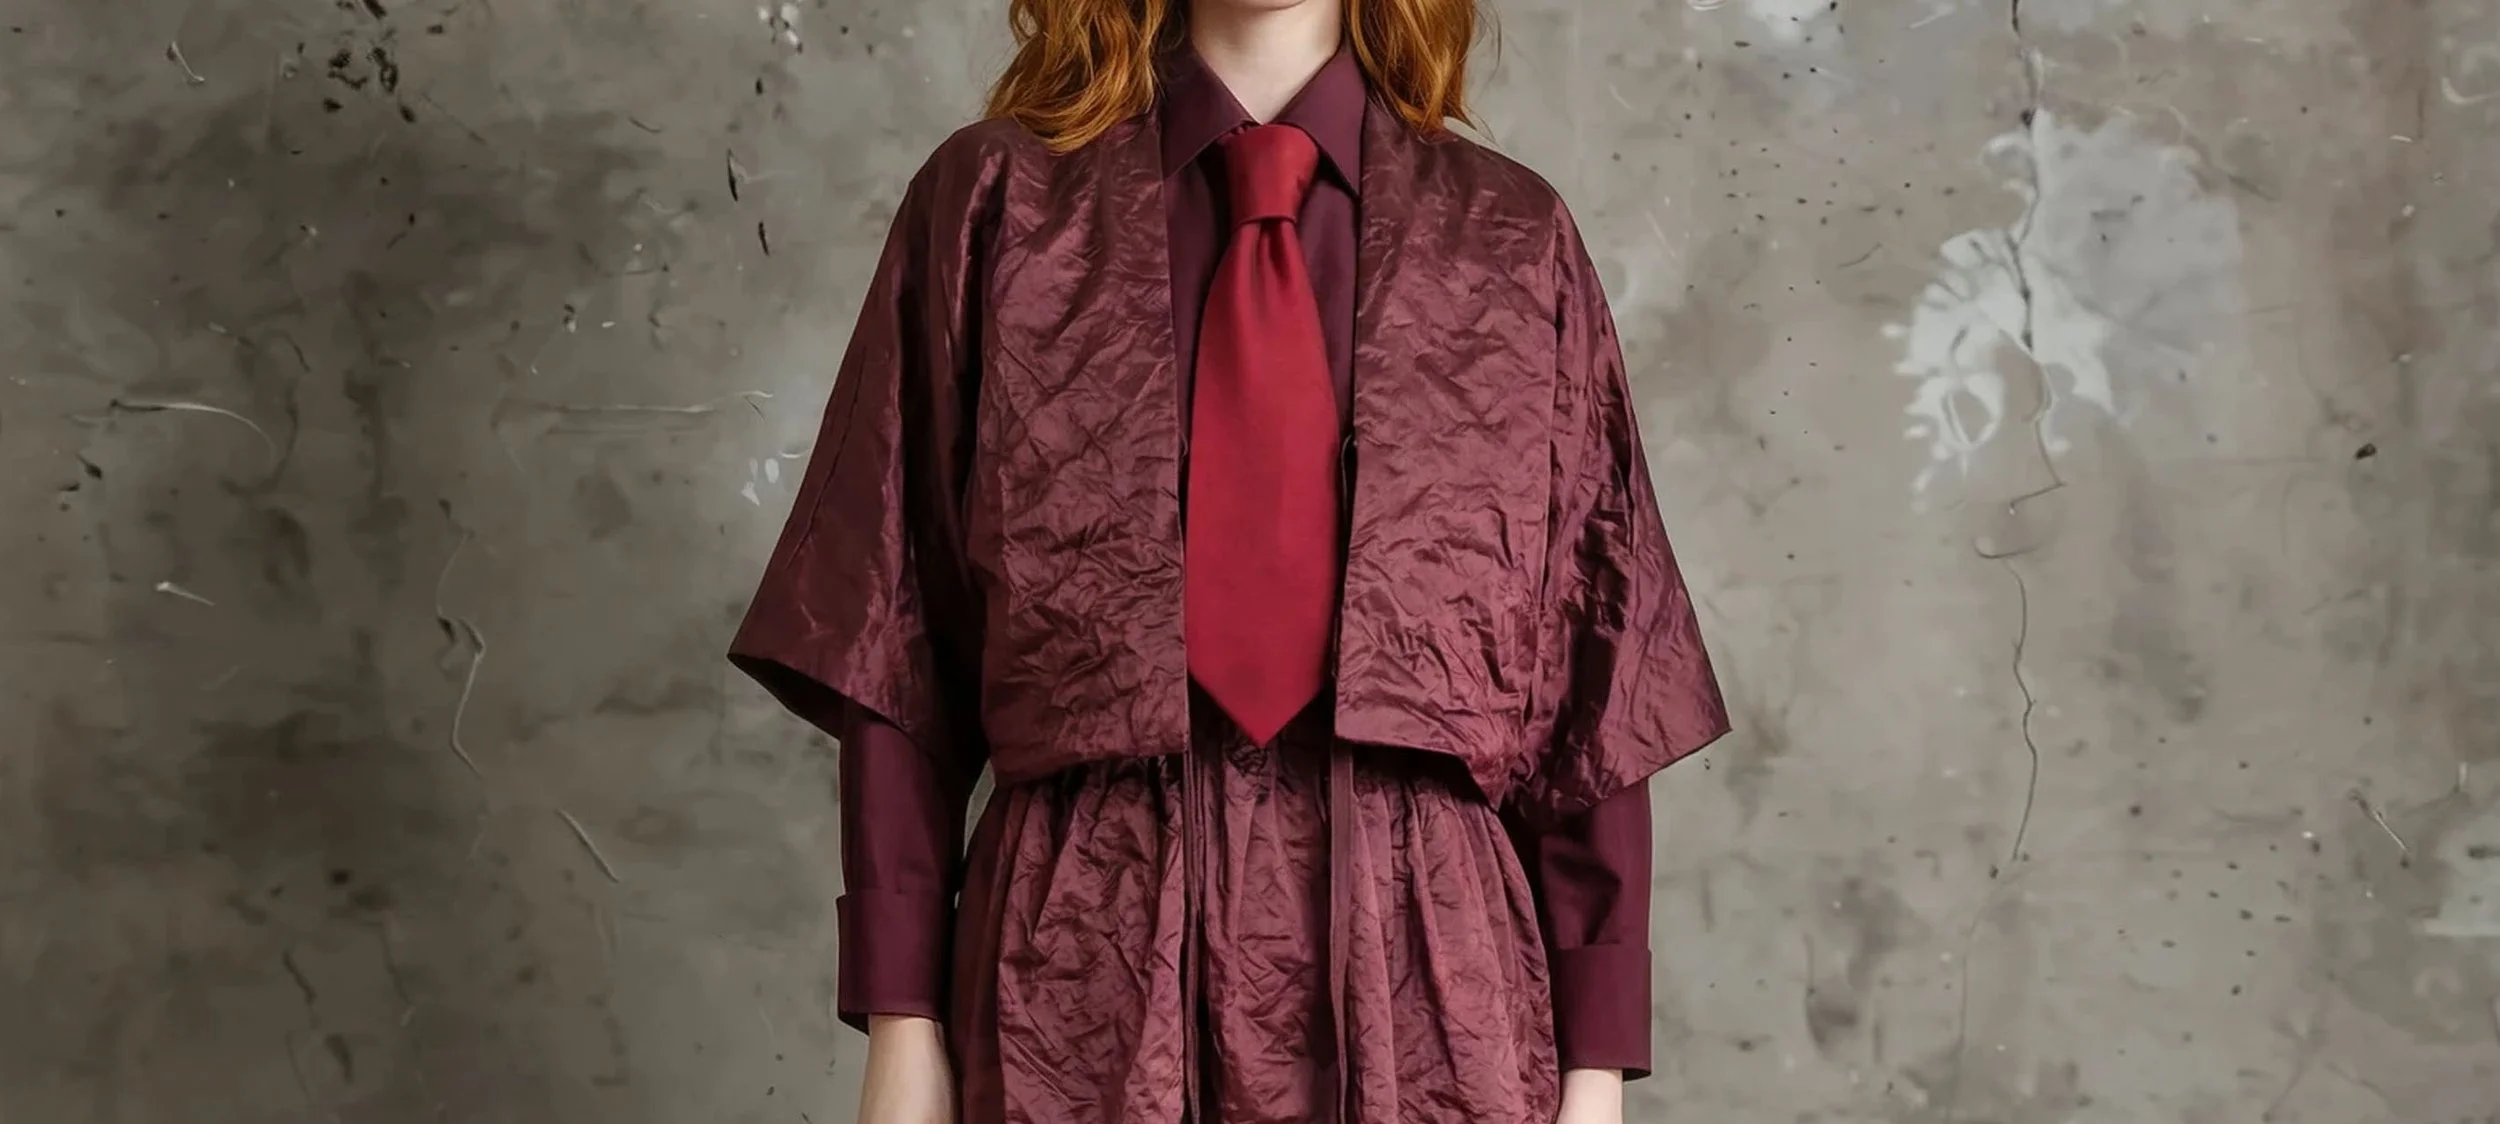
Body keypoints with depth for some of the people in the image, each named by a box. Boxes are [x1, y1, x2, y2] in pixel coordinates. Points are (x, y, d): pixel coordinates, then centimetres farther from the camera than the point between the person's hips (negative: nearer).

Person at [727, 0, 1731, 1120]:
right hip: (1077, 978, 0)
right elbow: (893, 646, 2)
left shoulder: (1516, 242, 5)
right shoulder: (987, 201, 3)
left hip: (1428, 973, 1)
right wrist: (901, 1023, -3)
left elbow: (1595, 677, 4)